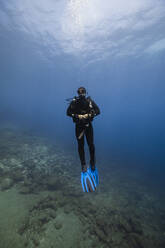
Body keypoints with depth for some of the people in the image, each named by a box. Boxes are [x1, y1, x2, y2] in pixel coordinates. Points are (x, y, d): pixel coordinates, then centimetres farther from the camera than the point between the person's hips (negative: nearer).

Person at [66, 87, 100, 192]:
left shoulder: (90, 101, -3)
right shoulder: (74, 102, -4)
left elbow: (98, 111, -4)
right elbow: (68, 112, -4)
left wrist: (89, 115, -18)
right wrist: (78, 116, -18)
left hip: (88, 125, 0)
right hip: (79, 126, 0)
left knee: (91, 144, 2)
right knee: (81, 146, 4)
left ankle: (93, 163, 25)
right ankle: (83, 165, 18)